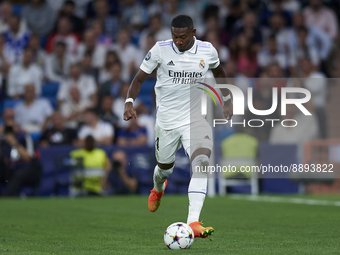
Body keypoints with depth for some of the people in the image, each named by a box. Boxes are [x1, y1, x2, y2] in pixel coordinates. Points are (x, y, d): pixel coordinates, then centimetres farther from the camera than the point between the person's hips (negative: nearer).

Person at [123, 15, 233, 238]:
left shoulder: (208, 51, -3)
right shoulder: (160, 50, -9)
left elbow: (219, 72, 20)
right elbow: (139, 78, -2)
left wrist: (227, 100, 19)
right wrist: (129, 102, -18)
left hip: (196, 118, 0)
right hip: (167, 119, 0)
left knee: (202, 163, -24)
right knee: (165, 166, 16)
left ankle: (193, 222, -32)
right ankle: (158, 189, 58)